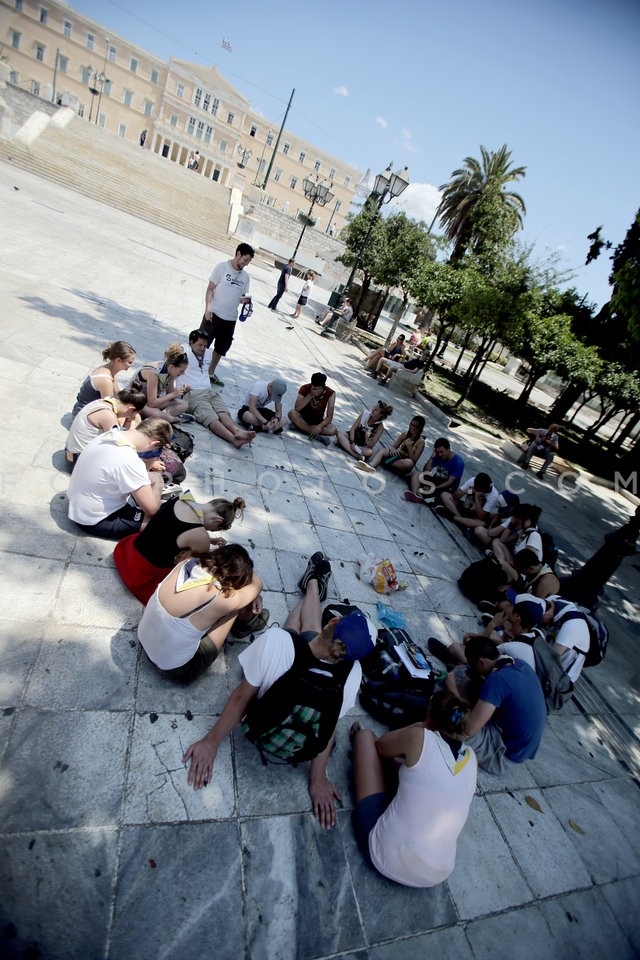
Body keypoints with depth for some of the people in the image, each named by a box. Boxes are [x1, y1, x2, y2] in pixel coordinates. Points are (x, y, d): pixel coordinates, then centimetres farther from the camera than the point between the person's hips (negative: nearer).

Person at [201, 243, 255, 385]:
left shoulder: (245, 276, 7)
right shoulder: (222, 267, -7)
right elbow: (210, 289, -8)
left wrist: (244, 300, -8)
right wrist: (208, 308, -19)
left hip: (230, 319, 5)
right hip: (214, 314, -5)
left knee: (221, 348, 16)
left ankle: (211, 373, 31)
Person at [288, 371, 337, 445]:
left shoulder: (330, 393, -20)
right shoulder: (305, 388, -19)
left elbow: (329, 417, -20)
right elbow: (297, 408, -29)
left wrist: (319, 427, -37)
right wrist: (310, 395, -36)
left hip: (318, 421, 1)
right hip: (303, 417, 0)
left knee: (333, 430, -29)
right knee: (292, 413, -34)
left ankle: (300, 426, -22)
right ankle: (316, 435, -28)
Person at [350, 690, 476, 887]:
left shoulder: (418, 738, -16)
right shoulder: (471, 757, 0)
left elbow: (380, 745, 5)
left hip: (385, 858, -5)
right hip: (436, 875, 5)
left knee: (366, 736, 10)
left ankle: (360, 745, 42)